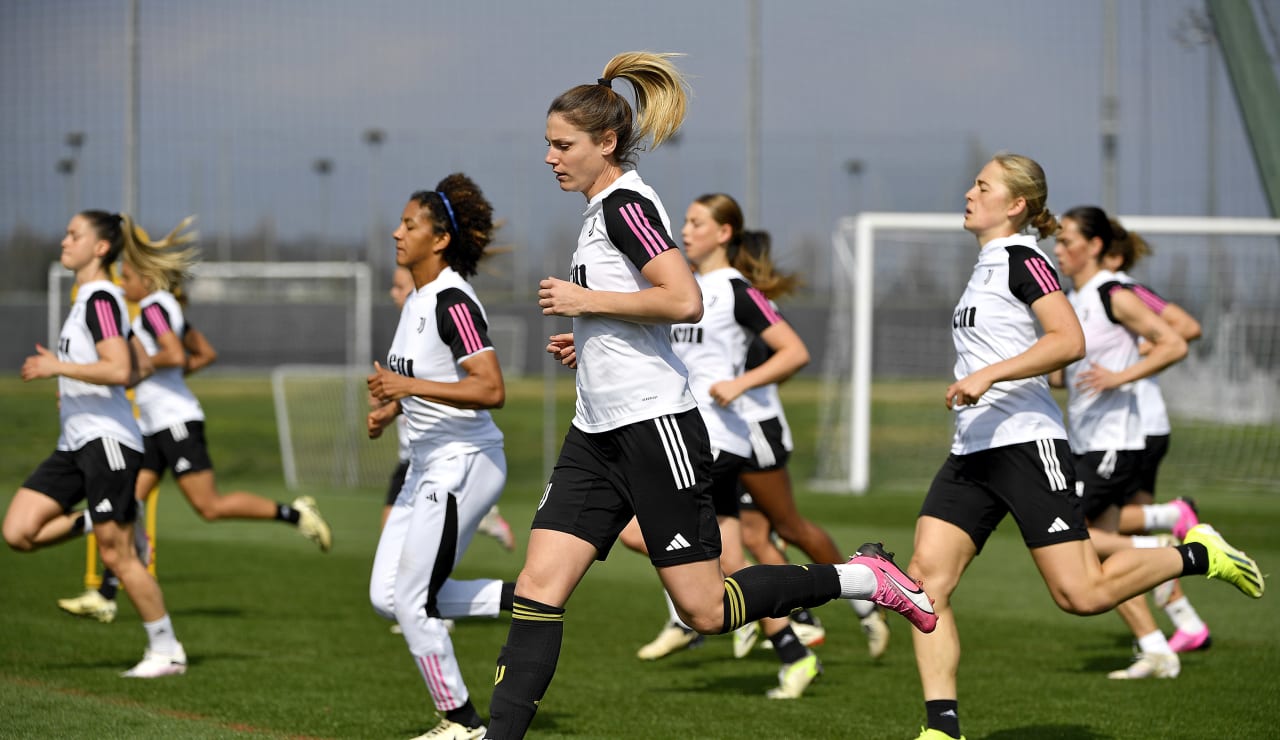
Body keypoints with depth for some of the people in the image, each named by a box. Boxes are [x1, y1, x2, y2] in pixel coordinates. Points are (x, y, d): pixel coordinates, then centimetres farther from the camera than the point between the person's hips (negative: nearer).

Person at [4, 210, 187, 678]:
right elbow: (142, 369, 23)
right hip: (76, 442, 10)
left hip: (107, 440, -10)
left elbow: (120, 370, -25)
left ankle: (167, 652, 4)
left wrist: (58, 367, -18)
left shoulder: (99, 299, -12)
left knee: (116, 555, -5)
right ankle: (100, 519, 13)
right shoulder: (91, 299, 17)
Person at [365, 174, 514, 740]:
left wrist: (409, 386, -31)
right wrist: (389, 410, 10)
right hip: (428, 465, 10)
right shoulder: (416, 300, 12)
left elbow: (491, 390, -27)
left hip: (463, 462, -10)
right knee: (386, 597, 7)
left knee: (412, 602, -7)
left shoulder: (452, 302, -18)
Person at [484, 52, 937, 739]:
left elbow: (684, 301, -25)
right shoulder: (603, 209, 16)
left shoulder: (624, 204, -12)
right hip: (599, 431, 9)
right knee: (539, 584, -3)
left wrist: (586, 301, -17)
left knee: (706, 610, -5)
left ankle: (862, 579, 10)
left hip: (653, 423, -9)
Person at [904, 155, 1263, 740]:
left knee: (1081, 594, -10)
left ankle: (1197, 555, 13)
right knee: (926, 576, -8)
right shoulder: (988, 264, 19)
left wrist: (988, 375, -27)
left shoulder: (1021, 258, -9)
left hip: (1025, 444, -9)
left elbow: (1070, 341, -22)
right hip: (972, 450, 9)